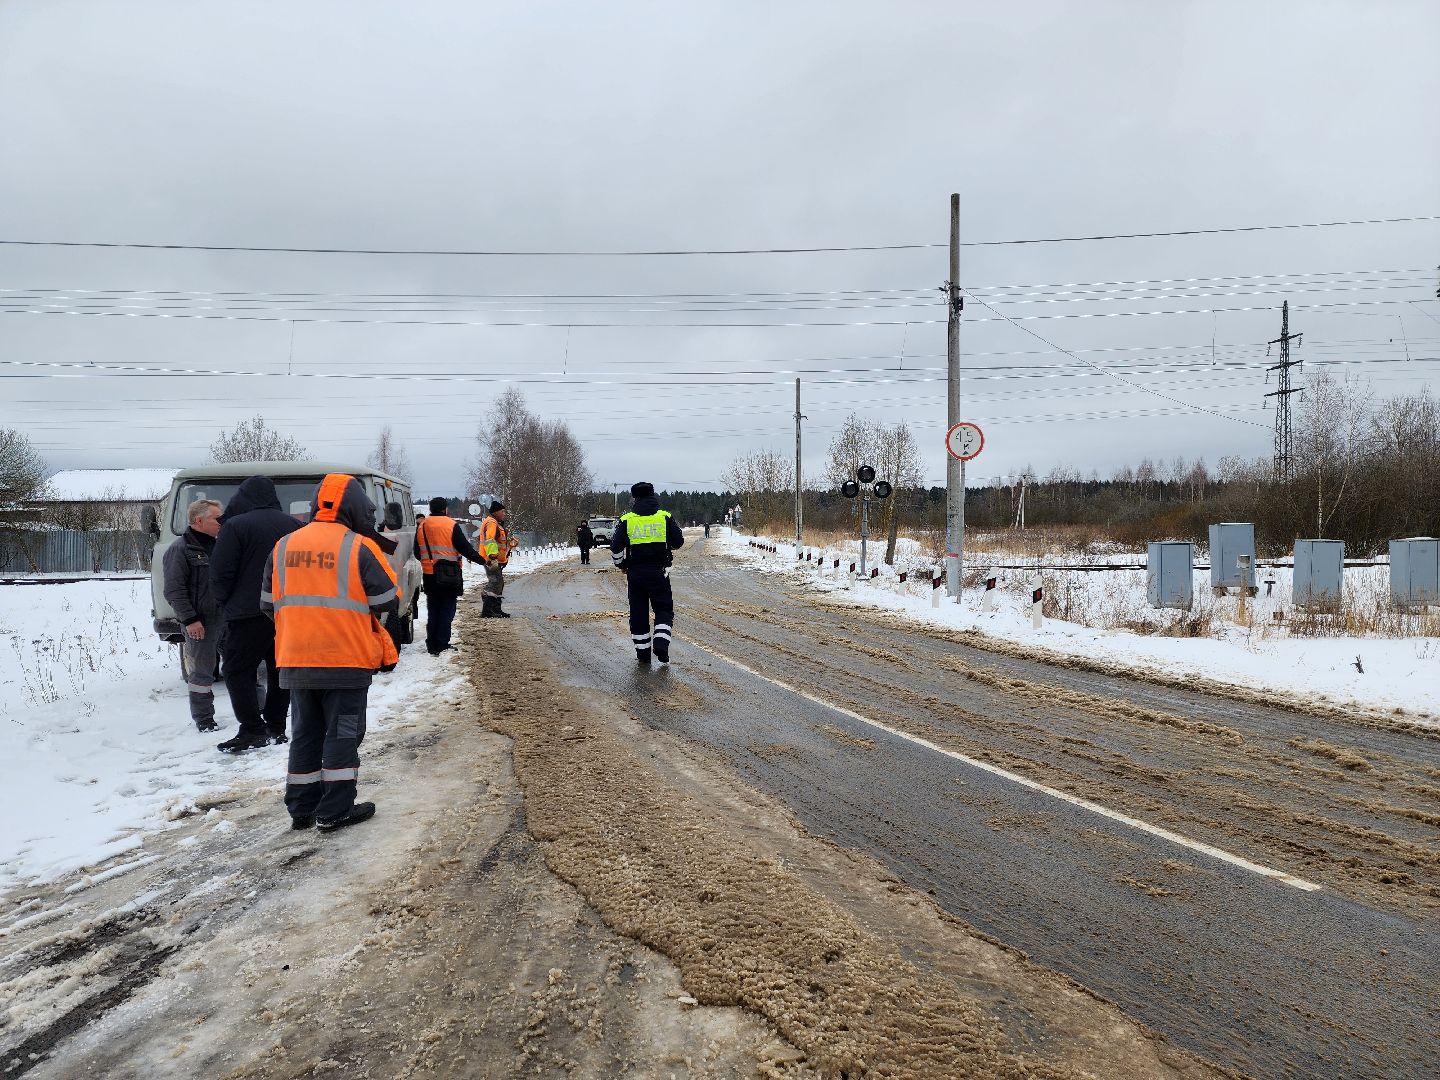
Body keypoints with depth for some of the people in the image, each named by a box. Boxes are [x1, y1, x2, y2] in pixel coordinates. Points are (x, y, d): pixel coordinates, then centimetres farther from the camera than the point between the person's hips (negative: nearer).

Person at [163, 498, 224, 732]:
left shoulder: (217, 546, 14)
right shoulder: (180, 549, -8)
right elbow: (174, 590, -13)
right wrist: (189, 619, -19)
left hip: (225, 616, 7)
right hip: (200, 621, -7)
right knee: (202, 670, 0)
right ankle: (203, 720, 10)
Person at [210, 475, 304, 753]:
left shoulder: (235, 526, -8)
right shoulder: (292, 525, 8)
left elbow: (221, 573, -9)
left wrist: (225, 603, 7)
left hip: (248, 613, -6)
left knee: (238, 670, 2)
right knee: (280, 669, 14)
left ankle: (253, 730, -5)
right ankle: (276, 728, 18)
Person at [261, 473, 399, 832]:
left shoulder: (283, 547, 7)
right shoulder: (359, 547, -9)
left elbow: (269, 605, 12)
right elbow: (388, 604, -7)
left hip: (295, 661, 5)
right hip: (348, 661, -5)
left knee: (306, 733, 16)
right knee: (342, 734, 5)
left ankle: (301, 809, 23)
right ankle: (335, 811, 8)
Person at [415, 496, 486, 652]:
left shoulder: (421, 526, 8)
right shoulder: (451, 525, -10)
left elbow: (417, 552, 16)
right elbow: (466, 548, -10)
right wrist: (482, 560, 1)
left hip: (429, 575, 6)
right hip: (448, 575, -5)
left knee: (432, 610, 15)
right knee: (447, 609, 2)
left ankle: (432, 645, 16)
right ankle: (441, 645, 1)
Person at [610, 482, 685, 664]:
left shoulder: (626, 520, -2)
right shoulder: (665, 517, -1)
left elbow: (616, 548, -4)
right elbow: (679, 542, 3)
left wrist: (621, 564, 14)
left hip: (635, 573, 1)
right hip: (659, 572, 0)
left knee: (638, 612, 10)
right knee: (664, 609, 10)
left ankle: (643, 653, 14)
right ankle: (661, 642, -12)